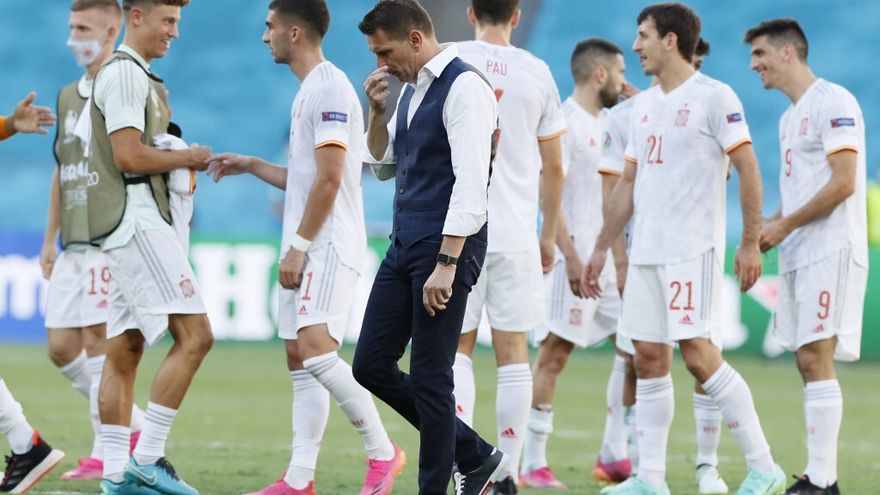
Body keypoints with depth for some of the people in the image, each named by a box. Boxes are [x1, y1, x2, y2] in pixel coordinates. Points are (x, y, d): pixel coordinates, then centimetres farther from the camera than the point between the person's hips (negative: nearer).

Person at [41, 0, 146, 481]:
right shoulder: (68, 96, 17)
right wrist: (50, 238, 20)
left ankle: (105, 453, -2)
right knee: (60, 346, 5)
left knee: (96, 341, -8)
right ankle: (133, 423, 19)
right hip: (73, 244, 8)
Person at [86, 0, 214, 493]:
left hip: (133, 225, 11)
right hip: (135, 221, -11)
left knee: (125, 351, 8)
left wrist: (180, 159, 9)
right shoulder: (125, 73, -11)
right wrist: (186, 156, -6)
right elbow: (128, 157, -19)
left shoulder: (137, 75, 21)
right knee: (194, 336, -14)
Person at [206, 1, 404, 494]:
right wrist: (251, 166, 24)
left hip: (327, 245, -10)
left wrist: (299, 245, -18)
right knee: (300, 360, 6)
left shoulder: (329, 88, -13)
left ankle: (383, 451, -12)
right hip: (308, 249, 10)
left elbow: (329, 179, -18)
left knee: (315, 349, -20)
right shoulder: (309, 92, 19)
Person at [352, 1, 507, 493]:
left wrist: (446, 264, -25)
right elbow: (383, 166, 26)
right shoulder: (412, 89, 15)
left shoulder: (464, 87, -14)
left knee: (429, 376, -5)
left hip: (446, 248, -10)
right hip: (405, 245, 10)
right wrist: (377, 111, 8)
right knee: (372, 365, 8)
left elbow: (470, 183, -21)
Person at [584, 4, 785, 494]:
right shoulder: (644, 105, 15)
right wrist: (602, 248, 19)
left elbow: (748, 170, -9)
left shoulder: (714, 98, -8)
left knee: (698, 353, -13)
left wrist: (751, 243, -13)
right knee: (649, 358, 5)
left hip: (693, 250, -8)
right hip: (646, 251, 8)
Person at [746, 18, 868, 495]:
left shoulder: (833, 103, -10)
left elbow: (843, 183, -17)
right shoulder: (790, 116, 19)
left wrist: (784, 225, -13)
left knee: (816, 357, -13)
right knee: (808, 361, 7)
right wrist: (767, 227, 8)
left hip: (829, 251, -9)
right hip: (799, 254, 9)